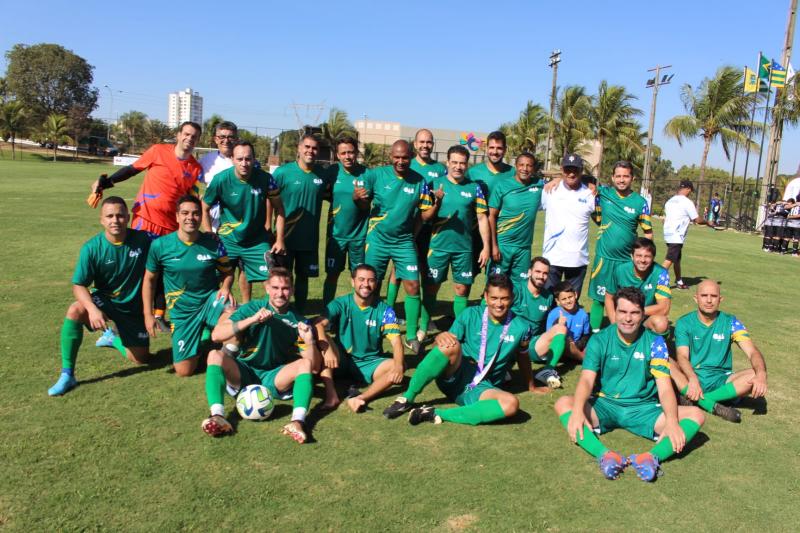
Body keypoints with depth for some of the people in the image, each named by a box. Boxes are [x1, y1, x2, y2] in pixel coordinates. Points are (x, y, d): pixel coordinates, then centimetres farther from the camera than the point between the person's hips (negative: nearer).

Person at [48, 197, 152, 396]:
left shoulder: (142, 240, -17)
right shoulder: (92, 248, -18)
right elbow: (78, 285, -16)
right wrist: (92, 308, -34)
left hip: (134, 306, 1)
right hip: (104, 300, -1)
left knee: (140, 359, 6)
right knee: (75, 311, -34)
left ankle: (114, 339, 42)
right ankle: (67, 375, -21)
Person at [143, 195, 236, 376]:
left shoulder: (213, 243, -10)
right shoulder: (160, 245, -10)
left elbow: (228, 272, 5)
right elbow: (149, 279, 3)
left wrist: (226, 288, -17)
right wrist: (148, 314, 0)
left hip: (210, 301, 0)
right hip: (182, 311, 1)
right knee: (183, 371, -1)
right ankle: (200, 336, 31)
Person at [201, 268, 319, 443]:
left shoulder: (298, 321, -1)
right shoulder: (252, 308, -3)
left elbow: (315, 365, -4)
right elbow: (216, 335, -17)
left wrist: (309, 341, -24)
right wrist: (252, 319, -27)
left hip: (275, 378, 0)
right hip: (244, 373, 0)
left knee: (305, 363, -26)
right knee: (215, 355, -26)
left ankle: (298, 422, -45)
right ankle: (218, 417, -42)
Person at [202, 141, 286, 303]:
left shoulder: (265, 178, -14)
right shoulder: (221, 180, -16)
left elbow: (278, 208, -4)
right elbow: (204, 209, -4)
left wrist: (280, 240, -8)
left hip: (257, 241, 1)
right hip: (228, 240, 0)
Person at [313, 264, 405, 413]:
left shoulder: (384, 310, -6)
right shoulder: (341, 304, -8)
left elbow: (396, 341, -16)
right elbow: (318, 324, -24)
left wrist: (398, 366, -37)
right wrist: (327, 349, -43)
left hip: (370, 364, 1)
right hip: (342, 362, 0)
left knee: (399, 367, -26)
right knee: (322, 338, -27)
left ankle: (360, 398, -40)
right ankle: (331, 395, -34)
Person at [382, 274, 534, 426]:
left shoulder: (520, 327, -1)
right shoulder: (471, 315, -2)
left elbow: (524, 360, 15)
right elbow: (447, 340, -1)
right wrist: (441, 337, -25)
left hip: (482, 389, 1)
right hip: (454, 378, -1)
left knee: (511, 404, -34)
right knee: (452, 344, -34)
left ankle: (437, 414, -30)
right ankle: (407, 399, -21)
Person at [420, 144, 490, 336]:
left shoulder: (474, 188, 2)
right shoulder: (435, 183, -1)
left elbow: (482, 218, 4)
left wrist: (486, 247, 0)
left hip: (464, 248, 1)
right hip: (438, 246, -1)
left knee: (461, 289, 8)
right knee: (430, 288, 5)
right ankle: (423, 329, 16)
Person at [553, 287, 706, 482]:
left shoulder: (654, 342, -1)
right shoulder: (599, 340, -3)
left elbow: (664, 387, -9)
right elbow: (586, 380, -14)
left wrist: (671, 421, -29)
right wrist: (577, 411, -35)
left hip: (644, 409, 1)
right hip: (604, 406, -1)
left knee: (696, 415, -21)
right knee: (563, 403, -27)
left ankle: (652, 457, -42)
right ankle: (605, 455, -45)